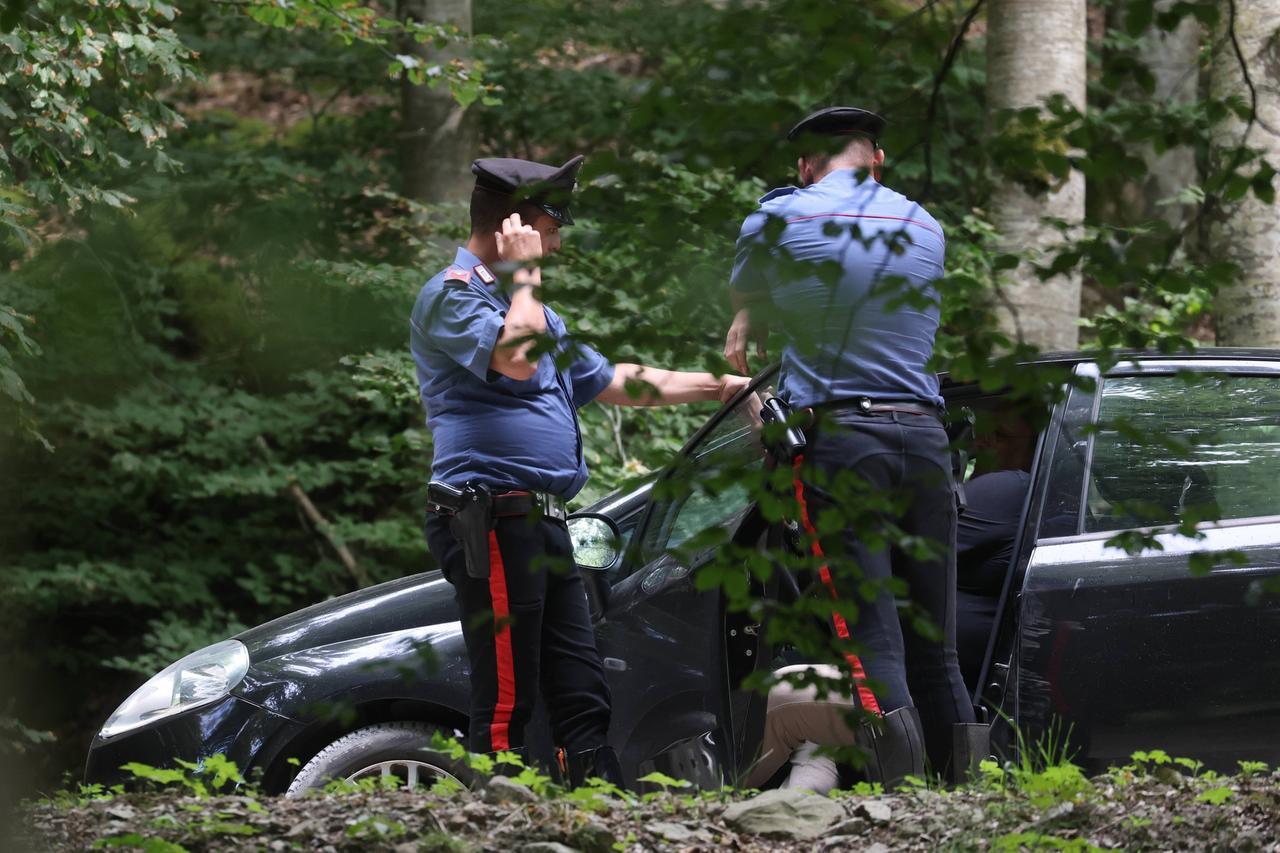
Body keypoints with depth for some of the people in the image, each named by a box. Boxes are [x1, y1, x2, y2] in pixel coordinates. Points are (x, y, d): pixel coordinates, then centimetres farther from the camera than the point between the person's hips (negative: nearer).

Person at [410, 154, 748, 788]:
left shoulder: (525, 305, 26)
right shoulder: (452, 294, -6)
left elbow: (612, 381, 33)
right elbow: (517, 358, -25)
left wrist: (718, 387, 35)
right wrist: (524, 274, -11)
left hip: (542, 523, 10)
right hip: (490, 519, -10)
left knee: (581, 698, 8)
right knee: (506, 701, -12)